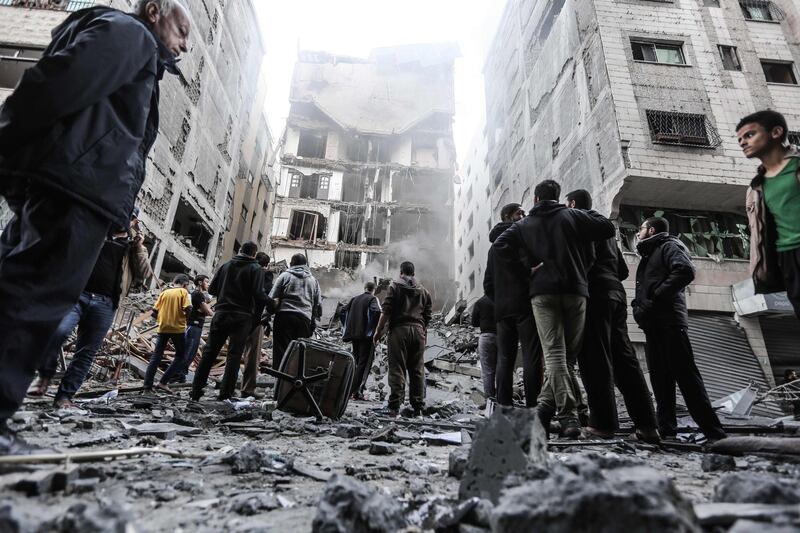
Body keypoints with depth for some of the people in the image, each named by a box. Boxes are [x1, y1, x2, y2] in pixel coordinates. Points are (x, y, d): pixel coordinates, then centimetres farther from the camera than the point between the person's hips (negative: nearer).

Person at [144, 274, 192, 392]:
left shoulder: (164, 292, 11)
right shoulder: (183, 291, -1)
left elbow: (155, 312, 6)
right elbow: (188, 309, -15)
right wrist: (185, 317, 5)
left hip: (162, 328, 5)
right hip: (178, 328, -4)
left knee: (156, 357, 11)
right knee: (180, 356, 8)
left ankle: (147, 385, 9)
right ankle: (163, 382, -1)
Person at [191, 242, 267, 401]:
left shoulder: (226, 265, 10)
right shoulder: (255, 269, -3)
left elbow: (212, 289, 11)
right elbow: (259, 295, -14)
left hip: (221, 315, 4)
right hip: (242, 317, -4)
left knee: (208, 353, 10)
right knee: (234, 356, 2)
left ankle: (196, 391, 13)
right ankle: (225, 394, 2)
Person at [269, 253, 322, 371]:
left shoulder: (285, 275, 8)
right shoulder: (313, 280, 19)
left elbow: (272, 298, 1)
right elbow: (318, 304, 17)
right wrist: (313, 322, 20)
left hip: (284, 316, -2)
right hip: (305, 319, 3)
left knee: (281, 349, -1)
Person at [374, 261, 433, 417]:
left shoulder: (395, 286, 3)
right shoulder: (423, 290, 17)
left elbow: (386, 311, -6)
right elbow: (428, 315, 15)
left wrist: (379, 330, -2)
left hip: (399, 329, -4)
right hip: (418, 330, 4)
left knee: (397, 369, -3)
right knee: (418, 369, 9)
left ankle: (394, 406, -4)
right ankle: (418, 407, 12)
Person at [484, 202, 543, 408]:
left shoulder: (494, 246, 22)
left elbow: (488, 284, 21)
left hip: (502, 308, 7)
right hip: (526, 306, -7)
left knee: (505, 359, 7)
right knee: (531, 358, -6)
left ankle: (504, 406, 7)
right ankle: (532, 406, -8)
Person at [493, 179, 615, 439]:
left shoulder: (524, 224, 12)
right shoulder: (574, 216, 9)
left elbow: (499, 245, 2)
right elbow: (607, 228, 4)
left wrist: (527, 265, 8)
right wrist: (588, 214, 23)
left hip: (542, 292, 0)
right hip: (575, 291, 1)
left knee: (554, 353, -4)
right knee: (568, 355, 8)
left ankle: (568, 415, -13)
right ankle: (547, 405, 4)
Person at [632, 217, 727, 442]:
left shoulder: (669, 246, 0)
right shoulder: (648, 255, 27)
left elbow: (686, 271, -19)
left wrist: (656, 296, -17)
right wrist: (640, 306, 7)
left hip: (669, 322, -9)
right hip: (653, 324, 9)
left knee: (685, 375, -9)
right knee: (660, 377, 6)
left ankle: (714, 432, -4)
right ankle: (666, 429, 9)